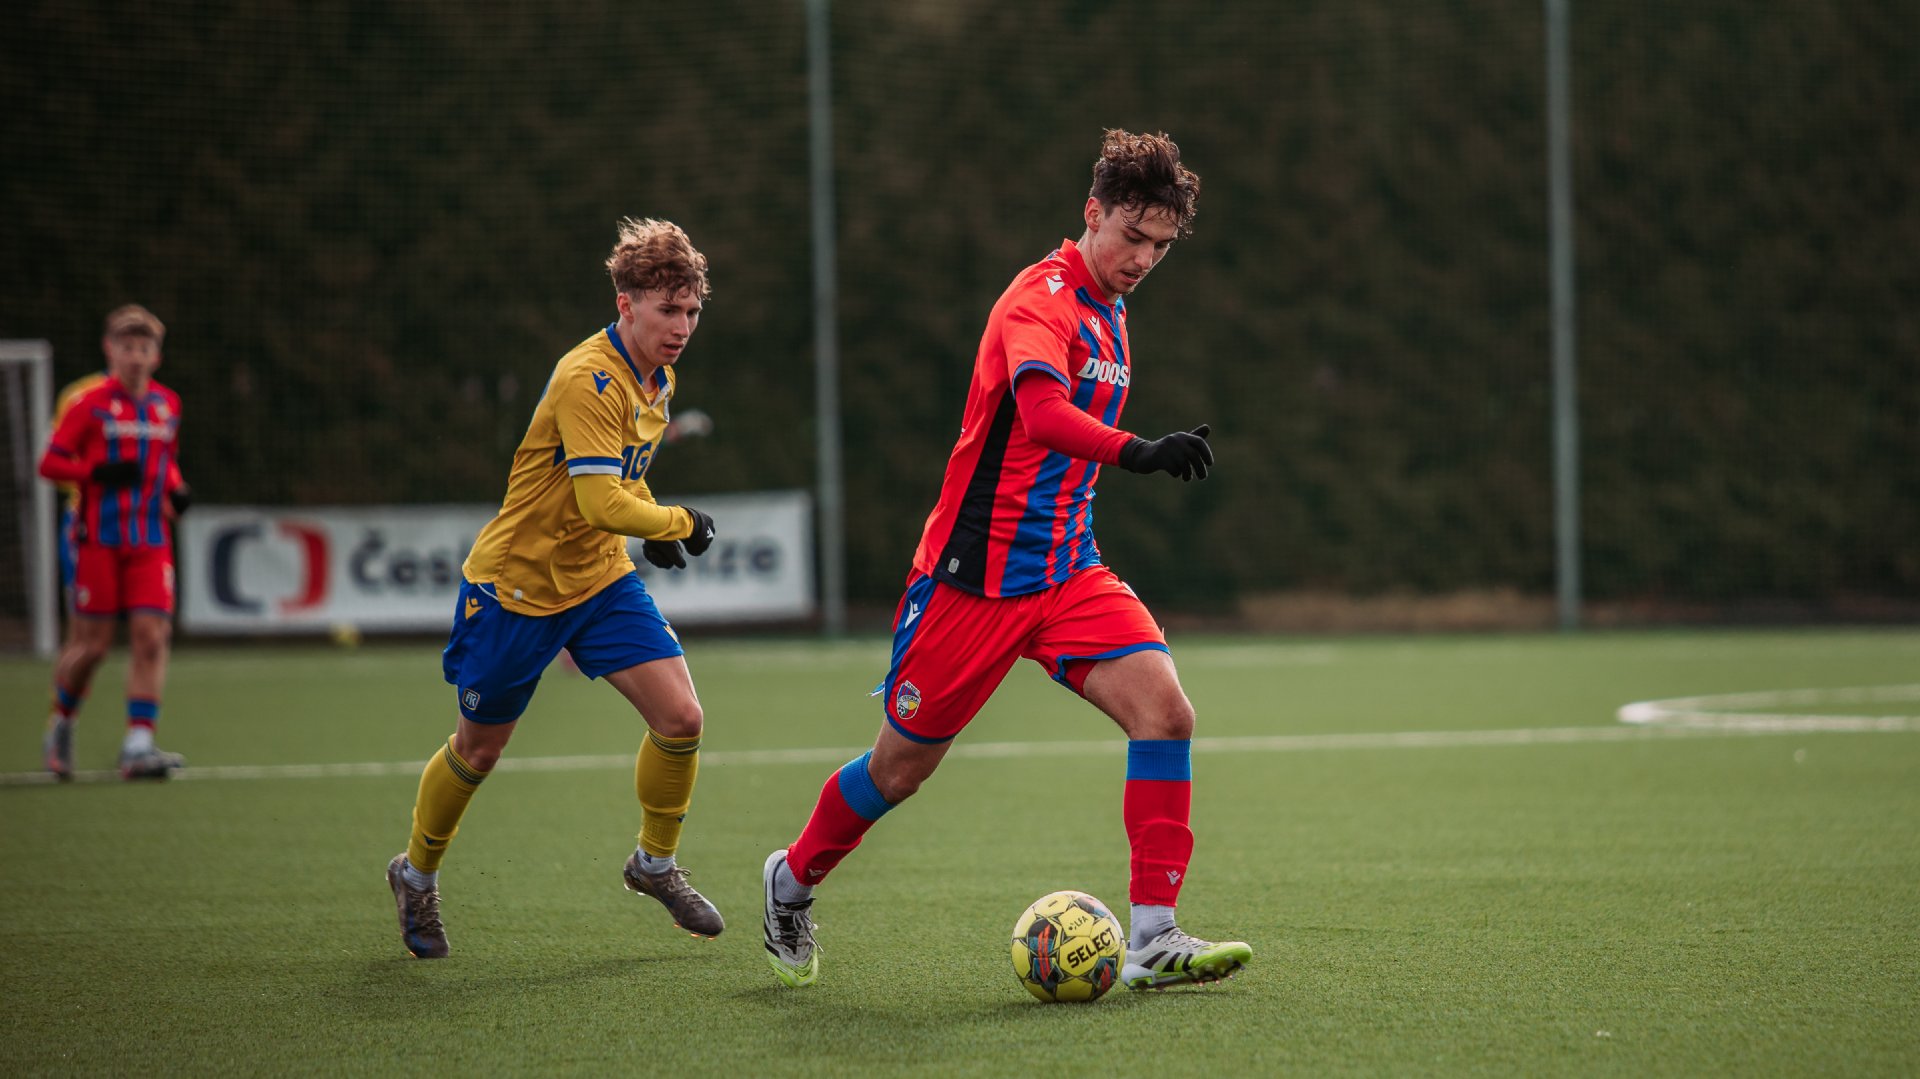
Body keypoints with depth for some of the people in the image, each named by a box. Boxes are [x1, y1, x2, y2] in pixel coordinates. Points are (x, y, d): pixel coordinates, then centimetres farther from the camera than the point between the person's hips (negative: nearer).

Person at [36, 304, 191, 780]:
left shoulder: (168, 404, 11)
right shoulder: (89, 403, -4)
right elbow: (50, 462, -5)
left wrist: (176, 489, 5)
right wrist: (99, 471, -20)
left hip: (151, 541, 4)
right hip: (98, 539, -4)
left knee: (152, 636, -9)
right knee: (92, 643, -2)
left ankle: (139, 745, -8)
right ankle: (61, 724, 24)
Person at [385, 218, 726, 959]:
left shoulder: (657, 379, 3)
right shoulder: (587, 381, -26)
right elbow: (602, 504, -33)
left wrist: (652, 527, 8)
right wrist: (679, 524, -19)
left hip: (600, 579, 7)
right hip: (516, 584, -7)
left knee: (680, 716, -10)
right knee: (478, 749, 8)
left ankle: (656, 863, 13)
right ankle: (417, 873, 34)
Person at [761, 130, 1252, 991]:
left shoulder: (1108, 317, 12)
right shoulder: (1045, 295, -15)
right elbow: (1041, 410, -37)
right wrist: (1138, 452, -50)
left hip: (1066, 572, 7)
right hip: (975, 573, -7)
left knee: (1164, 710, -16)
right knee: (903, 766, 6)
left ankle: (1152, 937, -16)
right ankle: (793, 878, 34)